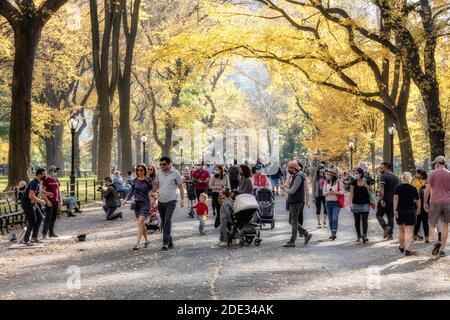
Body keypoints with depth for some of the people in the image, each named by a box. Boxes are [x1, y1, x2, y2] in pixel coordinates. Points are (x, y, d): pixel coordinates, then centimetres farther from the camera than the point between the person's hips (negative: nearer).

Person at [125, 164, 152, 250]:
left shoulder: (148, 180, -2)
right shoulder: (135, 180, 7)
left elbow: (151, 191, 8)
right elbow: (131, 191, 5)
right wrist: (126, 199, -8)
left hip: (145, 203, -5)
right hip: (137, 203, 5)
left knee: (140, 223, -15)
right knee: (141, 224, 13)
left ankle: (137, 244, -19)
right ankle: (146, 240, 31)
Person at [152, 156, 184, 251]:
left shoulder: (175, 173, -5)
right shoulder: (159, 173, 7)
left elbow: (180, 187, -1)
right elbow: (156, 185, 16)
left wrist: (182, 200, -6)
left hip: (171, 201, -5)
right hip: (161, 201, 5)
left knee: (167, 221, -16)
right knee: (163, 223, 10)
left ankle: (165, 243, -16)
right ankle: (170, 241, 23)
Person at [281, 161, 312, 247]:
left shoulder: (298, 177, -18)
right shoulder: (295, 176, 14)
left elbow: (292, 191, -21)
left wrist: (284, 188, -5)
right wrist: (287, 187, 7)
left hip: (296, 202, -10)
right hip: (293, 202, 10)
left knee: (294, 222, -3)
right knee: (292, 221, 13)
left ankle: (292, 242, 3)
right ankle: (306, 234, 15)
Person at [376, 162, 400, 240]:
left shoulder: (384, 176, -8)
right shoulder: (396, 178, 15)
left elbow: (381, 189, -19)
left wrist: (382, 199, -22)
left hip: (385, 200, -6)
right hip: (393, 201, 6)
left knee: (379, 215, 6)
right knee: (391, 217, 8)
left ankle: (386, 227, -16)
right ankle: (390, 234, 4)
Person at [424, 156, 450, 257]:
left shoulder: (432, 173, -1)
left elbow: (427, 189, -4)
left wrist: (425, 203, 4)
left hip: (435, 203, -2)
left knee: (432, 225, 9)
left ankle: (437, 241, -20)